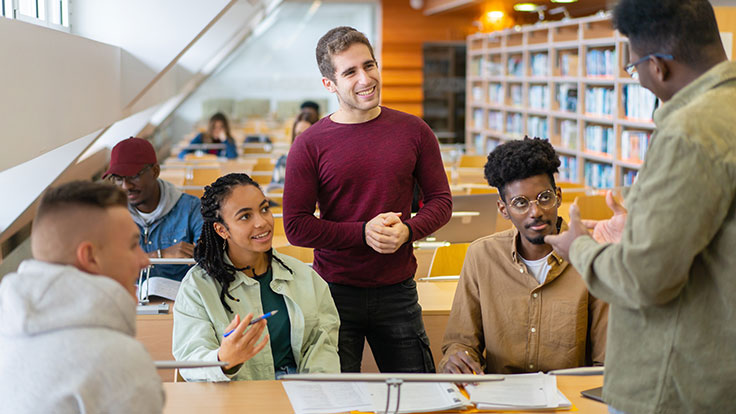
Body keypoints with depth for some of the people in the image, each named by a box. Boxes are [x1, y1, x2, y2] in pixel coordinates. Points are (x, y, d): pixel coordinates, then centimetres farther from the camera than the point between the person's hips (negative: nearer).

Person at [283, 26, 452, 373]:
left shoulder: (413, 131, 2)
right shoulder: (309, 145, -5)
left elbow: (441, 200, 7)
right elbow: (296, 227, -7)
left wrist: (407, 230, -12)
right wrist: (363, 233, -17)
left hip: (398, 291, 2)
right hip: (335, 291, -2)